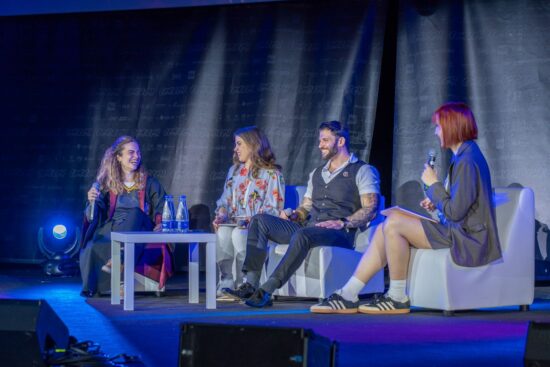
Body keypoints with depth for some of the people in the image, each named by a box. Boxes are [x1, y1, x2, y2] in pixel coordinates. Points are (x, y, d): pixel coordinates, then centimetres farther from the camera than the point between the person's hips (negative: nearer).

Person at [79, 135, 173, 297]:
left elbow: (162, 210, 7)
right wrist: (92, 202, -15)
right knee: (94, 247, -35)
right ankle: (91, 287, -20)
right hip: (110, 229, 0)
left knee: (134, 212, -35)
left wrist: (161, 224, -16)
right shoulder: (108, 183, 12)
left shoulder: (149, 183, 12)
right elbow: (94, 217, 8)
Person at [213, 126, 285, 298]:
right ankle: (226, 282, -28)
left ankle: (242, 284, -27)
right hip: (233, 224, 5)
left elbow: (273, 209, -7)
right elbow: (225, 201, 21)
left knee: (239, 234, -37)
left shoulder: (271, 174, 1)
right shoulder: (234, 170, 22)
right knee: (222, 233, -31)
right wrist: (220, 216, -1)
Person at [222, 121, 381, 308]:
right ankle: (251, 284, -26)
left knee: (302, 235, -40)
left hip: (339, 234, -7)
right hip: (307, 227, 7)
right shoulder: (316, 173, 27)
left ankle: (266, 291, -42)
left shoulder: (362, 171, 5)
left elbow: (370, 209, -7)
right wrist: (292, 216, 4)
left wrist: (343, 223, -21)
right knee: (260, 220, -12)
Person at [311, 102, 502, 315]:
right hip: (457, 230, 10)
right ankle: (348, 295, -4)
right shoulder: (463, 155, 16)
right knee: (385, 228, 0)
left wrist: (433, 184, -9)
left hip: (465, 238, -10)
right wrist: (437, 202, 6)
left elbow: (455, 212, -21)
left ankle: (398, 298, -9)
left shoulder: (468, 161, -17)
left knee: (393, 224, -19)